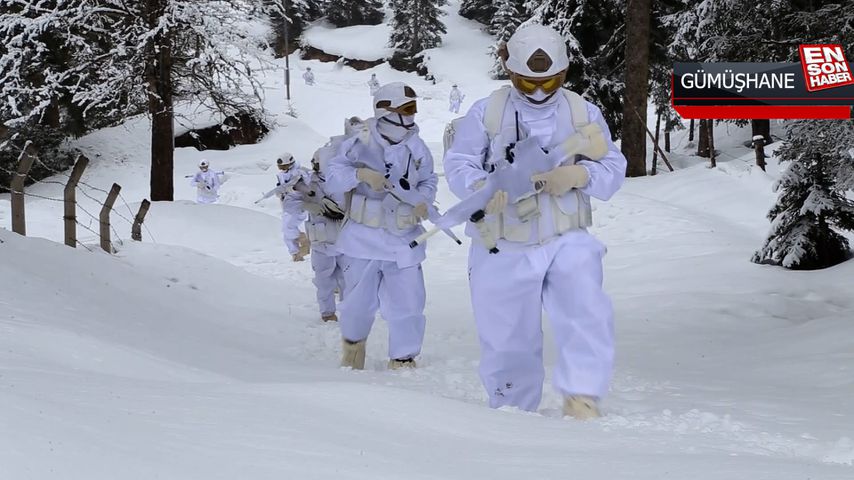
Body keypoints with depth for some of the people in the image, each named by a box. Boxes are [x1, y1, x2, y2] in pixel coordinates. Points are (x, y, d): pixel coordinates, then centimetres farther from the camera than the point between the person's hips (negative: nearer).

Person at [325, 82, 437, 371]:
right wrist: (361, 174, -26)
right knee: (359, 302, 14)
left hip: (404, 240, 2)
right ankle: (353, 342, 44)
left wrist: (423, 200, -8)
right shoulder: (360, 143, -10)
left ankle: (403, 360, 16)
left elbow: (428, 180, 12)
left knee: (408, 305, -1)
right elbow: (332, 178, -9)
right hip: (363, 238, -2)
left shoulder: (416, 147, 0)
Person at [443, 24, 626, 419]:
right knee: (508, 338, 9)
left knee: (588, 313, -24)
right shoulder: (486, 112, -2)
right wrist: (480, 186, -28)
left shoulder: (584, 113, 4)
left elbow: (613, 168, 2)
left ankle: (581, 397, -15)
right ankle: (512, 412, 29)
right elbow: (458, 163, -6)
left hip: (567, 240, 1)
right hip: (504, 248, -1)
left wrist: (579, 174, -20)